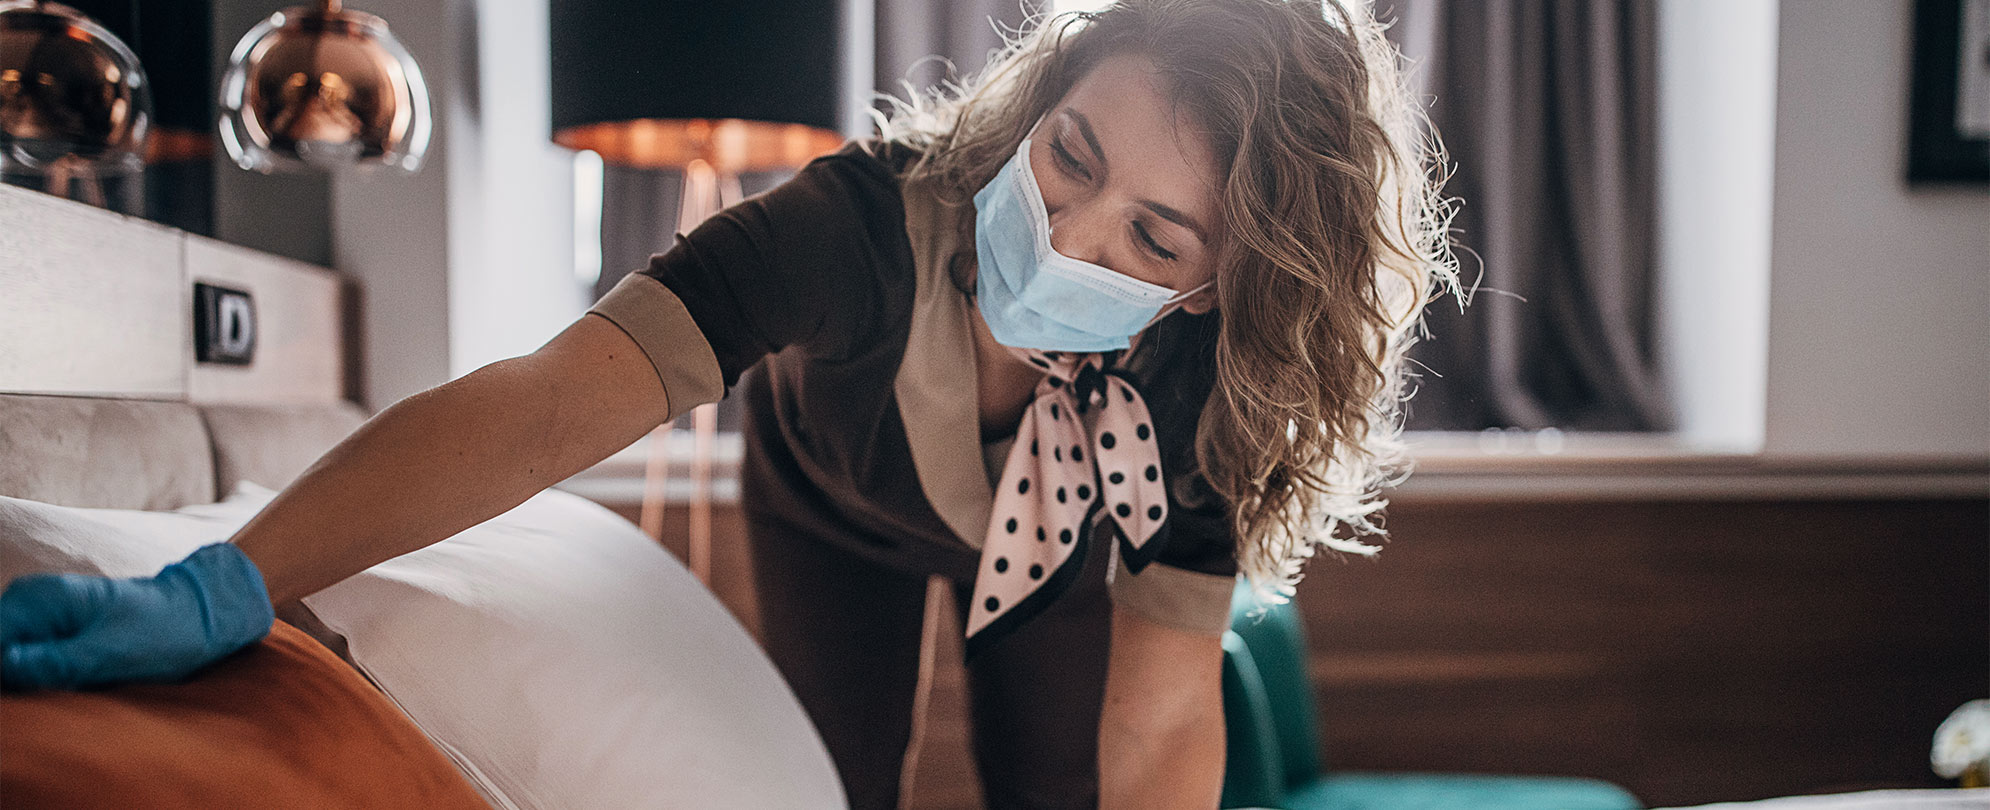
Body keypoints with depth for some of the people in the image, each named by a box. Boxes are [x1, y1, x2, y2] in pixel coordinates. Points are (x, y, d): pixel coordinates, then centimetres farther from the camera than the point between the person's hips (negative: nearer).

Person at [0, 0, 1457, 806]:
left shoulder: (1202, 399, -36)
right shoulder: (868, 223, -45)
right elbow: (549, 404, -56)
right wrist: (220, 588, -65)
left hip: (1054, 545, 1)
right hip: (834, 517, -1)